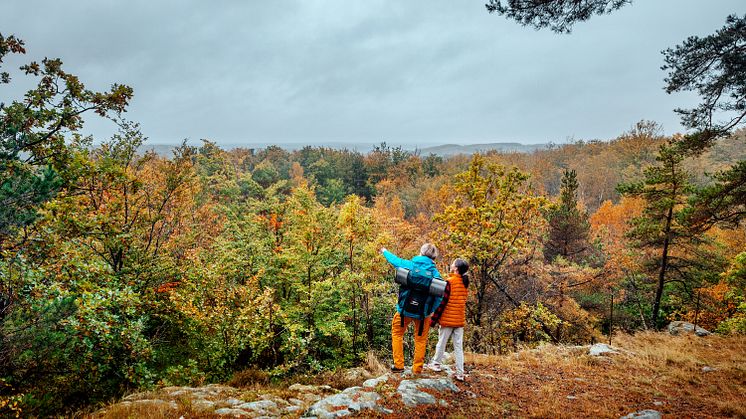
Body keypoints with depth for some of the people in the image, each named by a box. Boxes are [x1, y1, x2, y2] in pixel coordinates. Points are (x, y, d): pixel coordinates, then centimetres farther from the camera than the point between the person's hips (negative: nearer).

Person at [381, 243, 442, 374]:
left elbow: (394, 259, 13)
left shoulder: (409, 265, -6)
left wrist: (385, 251, 33)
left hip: (405, 309, 0)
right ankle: (417, 369, 20)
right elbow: (439, 296, -8)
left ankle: (398, 365, 17)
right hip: (423, 313, 0)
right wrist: (432, 311, 3)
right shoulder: (435, 273, -7)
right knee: (420, 340, 14)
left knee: (397, 334, 19)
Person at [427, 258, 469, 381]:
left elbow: (442, 302, -16)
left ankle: (436, 364, 26)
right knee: (459, 346, 7)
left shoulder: (449, 282, -15)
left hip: (448, 319, -6)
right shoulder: (465, 283, 6)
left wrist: (434, 319, -11)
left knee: (442, 342, 11)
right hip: (460, 320, 6)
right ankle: (460, 373, 6)